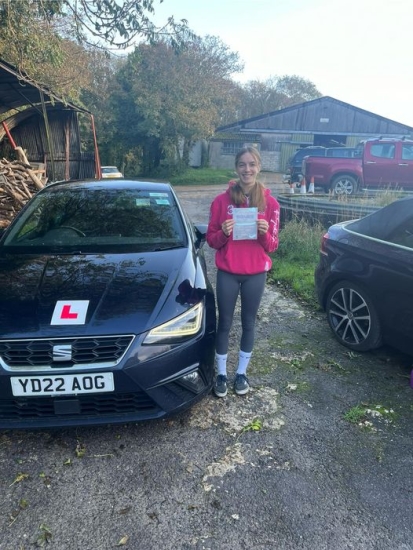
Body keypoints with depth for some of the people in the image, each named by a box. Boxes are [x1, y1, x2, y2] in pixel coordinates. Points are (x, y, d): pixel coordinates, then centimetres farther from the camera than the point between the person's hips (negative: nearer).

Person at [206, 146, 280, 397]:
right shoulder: (222, 200, -4)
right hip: (227, 273, 0)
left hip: (256, 273, 1)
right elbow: (211, 240, 0)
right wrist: (223, 233, -20)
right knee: (225, 323, 9)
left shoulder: (270, 202, -2)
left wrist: (265, 234, -20)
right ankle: (221, 373, 27)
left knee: (249, 323, 12)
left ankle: (242, 372, 31)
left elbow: (272, 245, 0)